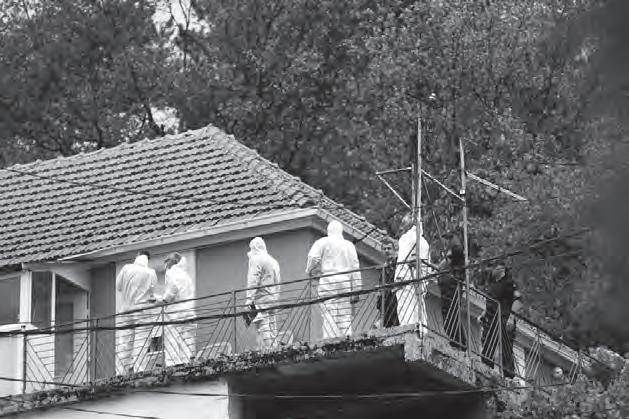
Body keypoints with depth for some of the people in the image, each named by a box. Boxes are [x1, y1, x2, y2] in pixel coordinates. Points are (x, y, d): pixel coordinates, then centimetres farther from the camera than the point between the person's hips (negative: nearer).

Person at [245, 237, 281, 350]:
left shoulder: (256, 259, -4)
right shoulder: (273, 261, 21)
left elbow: (253, 281, -12)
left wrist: (249, 300, -16)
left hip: (260, 301, -8)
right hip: (273, 299, 8)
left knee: (262, 329, -13)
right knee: (272, 331, 6)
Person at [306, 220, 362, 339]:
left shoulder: (323, 242, 6)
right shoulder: (349, 245, 17)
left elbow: (313, 258, -10)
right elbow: (355, 269, 14)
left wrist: (310, 271, 11)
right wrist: (355, 292, 14)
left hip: (328, 281, -3)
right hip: (345, 283, 3)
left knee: (329, 317, -9)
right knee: (345, 318, 3)